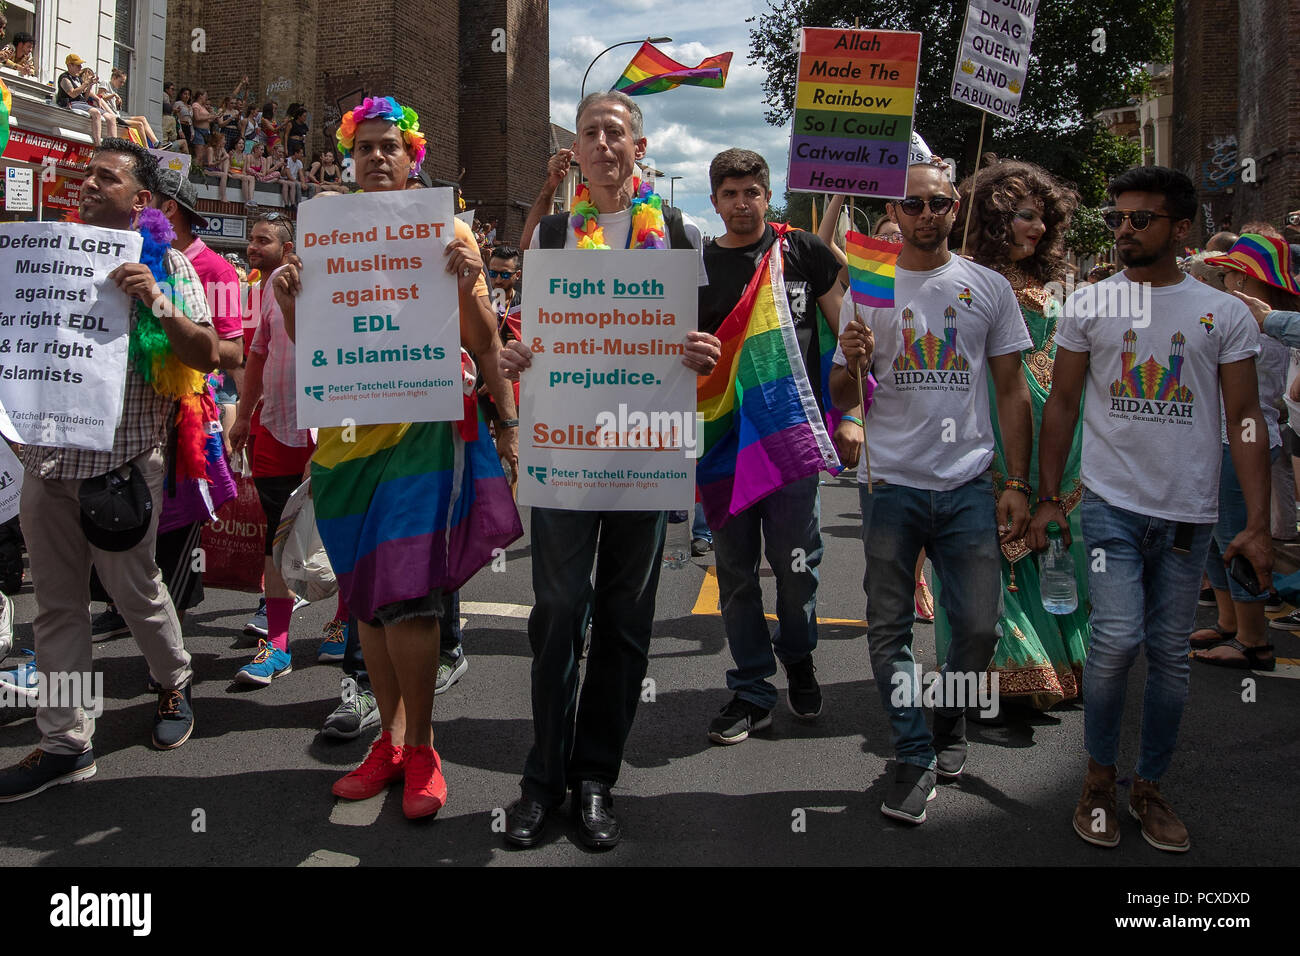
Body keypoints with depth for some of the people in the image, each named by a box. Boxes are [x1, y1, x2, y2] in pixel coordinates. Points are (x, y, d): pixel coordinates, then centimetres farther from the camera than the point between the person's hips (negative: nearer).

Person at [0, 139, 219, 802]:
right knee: (57, 603, 7)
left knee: (135, 589, 8)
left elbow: (206, 356, -7)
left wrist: (158, 303, -22)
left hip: (123, 459, -4)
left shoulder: (164, 264, 1)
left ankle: (175, 681, 34)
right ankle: (65, 742, 16)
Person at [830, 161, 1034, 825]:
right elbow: (841, 398, 7)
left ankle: (949, 724, 30)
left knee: (978, 626, 3)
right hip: (891, 484, 0)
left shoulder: (989, 288, 7)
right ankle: (914, 757, 17)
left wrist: (1017, 483, 1)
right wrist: (852, 364, -16)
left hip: (969, 484, 1)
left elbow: (1012, 391, 8)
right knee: (890, 628, 3)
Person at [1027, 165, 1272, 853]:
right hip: (1112, 503, -1)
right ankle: (1099, 778, 10)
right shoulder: (1089, 305, 5)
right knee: (1117, 640, -12)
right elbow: (1061, 403, 7)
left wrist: (1258, 525, -5)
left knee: (1170, 653, 7)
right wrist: (1047, 498, 1)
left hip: (1190, 511, 1)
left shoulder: (1223, 313, 4)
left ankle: (1150, 787, 24)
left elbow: (1245, 419, 2)